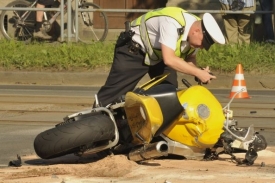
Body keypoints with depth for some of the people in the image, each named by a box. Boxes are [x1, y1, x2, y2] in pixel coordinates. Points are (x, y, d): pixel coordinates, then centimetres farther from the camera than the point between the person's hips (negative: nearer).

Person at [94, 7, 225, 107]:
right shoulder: (173, 23, -38)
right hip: (133, 50, -8)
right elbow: (169, 59, -43)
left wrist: (199, 73, -19)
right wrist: (198, 72, -39)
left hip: (159, 54, 8)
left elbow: (189, 57, 3)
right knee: (114, 90, -6)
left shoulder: (195, 33, -11)